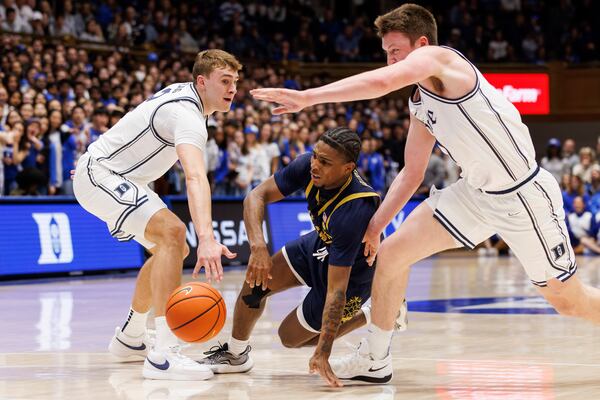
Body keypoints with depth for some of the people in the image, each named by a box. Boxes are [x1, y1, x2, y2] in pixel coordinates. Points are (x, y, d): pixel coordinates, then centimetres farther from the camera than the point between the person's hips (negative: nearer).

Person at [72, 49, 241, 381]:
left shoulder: (183, 94, 7)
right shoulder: (187, 115, -26)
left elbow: (134, 125, 23)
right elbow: (195, 178, -43)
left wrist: (100, 156, 35)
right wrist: (207, 239, -56)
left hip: (120, 178, 11)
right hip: (100, 176, -11)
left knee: (174, 249, 15)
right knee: (171, 232, -29)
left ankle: (129, 338, 28)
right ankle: (162, 356, -34)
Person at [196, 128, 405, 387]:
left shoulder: (353, 212, -41)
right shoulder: (308, 165, -23)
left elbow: (337, 289, -40)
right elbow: (256, 196, -19)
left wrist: (323, 354, -39)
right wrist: (258, 246, -37)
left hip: (352, 271, -6)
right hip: (320, 243, 6)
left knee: (290, 337, 3)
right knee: (257, 282, -10)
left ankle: (373, 314, 11)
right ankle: (235, 355, 11)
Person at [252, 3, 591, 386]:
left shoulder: (437, 57, -17)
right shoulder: (420, 107, 9)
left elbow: (381, 82, -35)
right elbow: (412, 174, 17)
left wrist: (307, 97, -34)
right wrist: (375, 226, 10)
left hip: (524, 194, -8)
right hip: (476, 192, 8)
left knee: (567, 300, 3)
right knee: (390, 254, -2)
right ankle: (375, 359, 11)